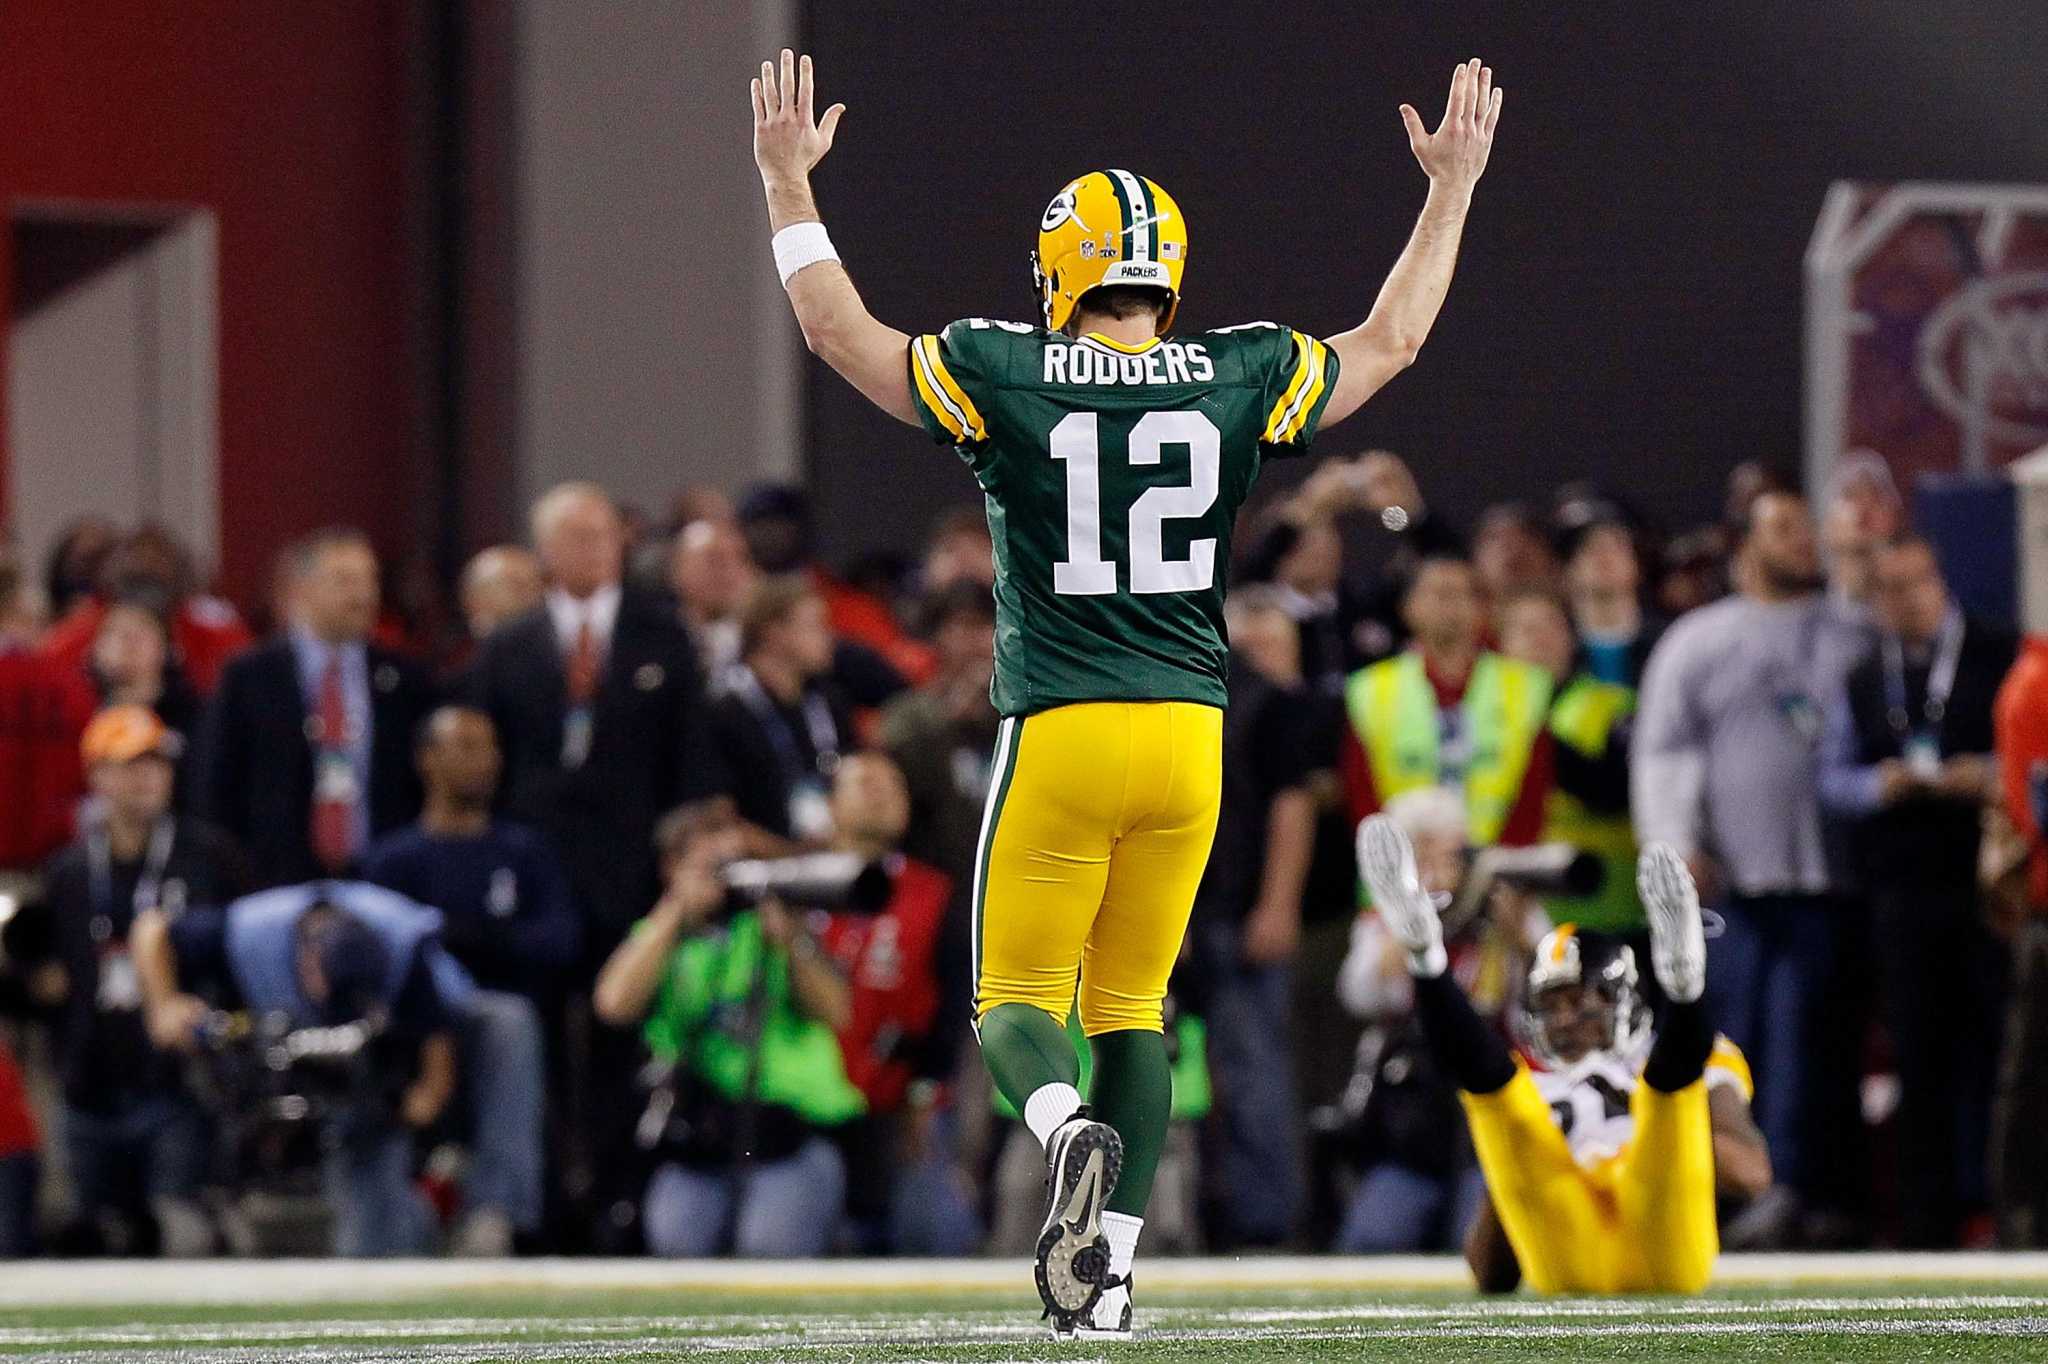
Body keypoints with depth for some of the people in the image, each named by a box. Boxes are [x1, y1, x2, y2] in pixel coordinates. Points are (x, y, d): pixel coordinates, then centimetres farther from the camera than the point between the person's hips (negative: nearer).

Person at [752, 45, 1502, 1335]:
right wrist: (1452, 187, 28)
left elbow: (839, 330, 8)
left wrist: (789, 182, 19)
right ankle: (1109, 1270, 7)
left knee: (1018, 1003, 6)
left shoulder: (1004, 379, -4)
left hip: (1060, 735, -3)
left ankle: (1070, 1130, -28)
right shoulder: (1239, 382, 2)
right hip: (1190, 738, 3)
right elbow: (1388, 344, 17)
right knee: (1132, 1009, 13)